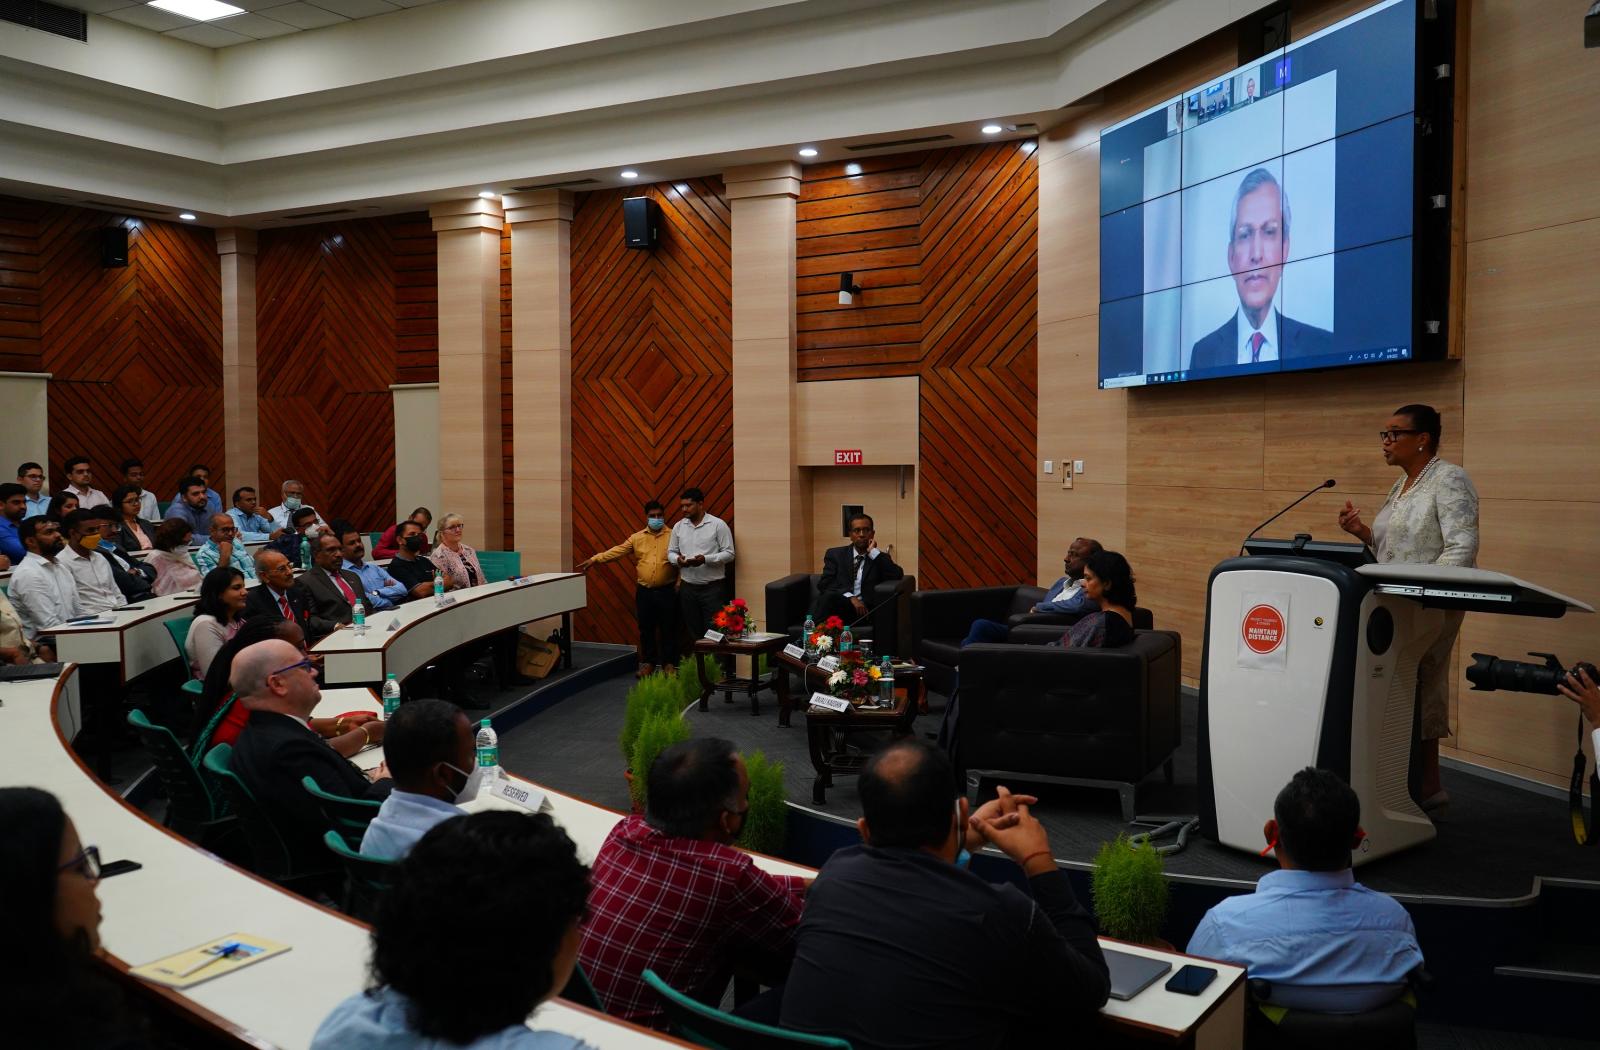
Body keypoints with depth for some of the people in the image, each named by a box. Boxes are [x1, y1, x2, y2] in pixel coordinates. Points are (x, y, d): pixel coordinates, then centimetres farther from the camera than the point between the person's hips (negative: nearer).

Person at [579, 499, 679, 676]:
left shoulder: (673, 536, -2)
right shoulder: (637, 537, 6)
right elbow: (617, 551, 2)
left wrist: (679, 584, -10)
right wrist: (595, 559, -7)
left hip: (666, 591, -3)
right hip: (644, 591, 3)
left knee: (668, 629, 4)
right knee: (646, 628, 9)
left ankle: (669, 663, 14)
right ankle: (648, 662, 20)